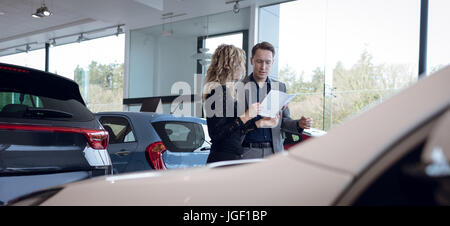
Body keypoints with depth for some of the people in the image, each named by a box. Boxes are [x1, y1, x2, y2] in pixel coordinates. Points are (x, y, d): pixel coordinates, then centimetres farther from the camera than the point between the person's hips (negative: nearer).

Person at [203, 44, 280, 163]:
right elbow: (216, 134, -20)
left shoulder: (228, 90, 15)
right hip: (224, 158, -9)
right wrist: (245, 116, -16)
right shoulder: (219, 91, -14)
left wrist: (261, 123, 17)